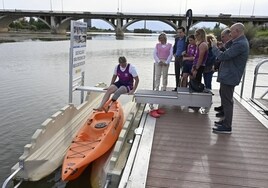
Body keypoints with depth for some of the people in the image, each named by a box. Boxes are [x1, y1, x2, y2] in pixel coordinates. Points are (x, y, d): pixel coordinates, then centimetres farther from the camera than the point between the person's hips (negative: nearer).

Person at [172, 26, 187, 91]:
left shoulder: (187, 39, -11)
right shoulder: (177, 39, 13)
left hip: (183, 57, -7)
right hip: (177, 57, 7)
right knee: (177, 73, 12)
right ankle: (177, 86, 21)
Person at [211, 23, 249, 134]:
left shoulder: (240, 44, -21)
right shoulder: (241, 42, 13)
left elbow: (222, 56, -23)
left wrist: (214, 46, -8)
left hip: (229, 77, -11)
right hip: (229, 76, 11)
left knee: (227, 101, -4)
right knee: (226, 100, 19)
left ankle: (227, 127, 5)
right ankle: (226, 121, 32)